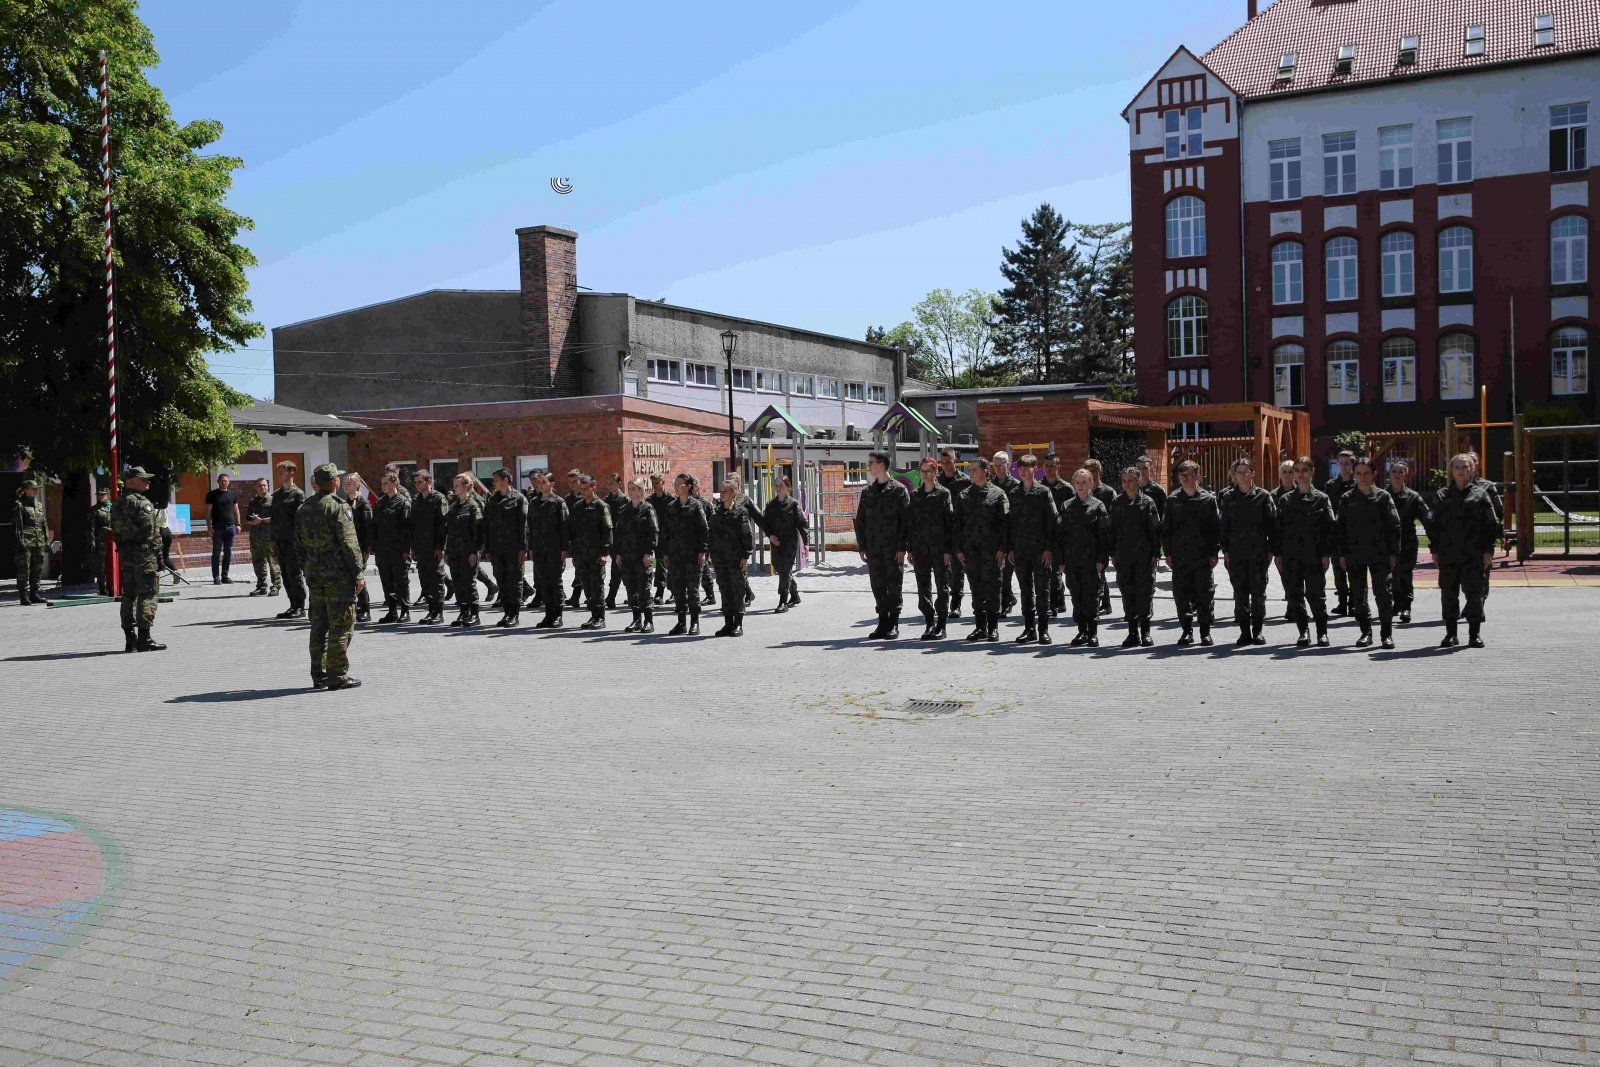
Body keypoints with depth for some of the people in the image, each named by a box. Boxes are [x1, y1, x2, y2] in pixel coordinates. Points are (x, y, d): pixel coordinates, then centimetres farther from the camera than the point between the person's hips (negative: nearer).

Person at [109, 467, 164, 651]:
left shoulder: (117, 505, 14)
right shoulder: (142, 503, -12)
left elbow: (115, 532, 15)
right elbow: (151, 532, -17)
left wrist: (123, 551, 17)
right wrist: (159, 555, -13)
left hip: (125, 555, 8)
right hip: (143, 554, -8)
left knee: (129, 595, 11)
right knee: (148, 595, -5)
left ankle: (130, 639, 13)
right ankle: (144, 638, -7)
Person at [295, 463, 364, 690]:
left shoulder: (303, 509, 10)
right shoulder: (338, 507, -13)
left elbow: (298, 545, 15)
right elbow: (349, 543, -16)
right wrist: (358, 573, -11)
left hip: (314, 574, 7)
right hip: (338, 574, -7)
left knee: (318, 626, 12)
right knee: (341, 625, -2)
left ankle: (318, 675, 16)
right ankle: (338, 675, -2)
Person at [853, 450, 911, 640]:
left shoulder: (898, 490, -3)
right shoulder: (867, 492, 13)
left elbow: (906, 520, -7)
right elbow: (860, 521, 14)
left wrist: (902, 547, -13)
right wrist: (862, 546, 7)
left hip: (893, 548, -5)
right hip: (873, 548, 5)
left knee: (894, 585, 0)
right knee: (878, 586, 6)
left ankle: (893, 624, 7)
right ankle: (883, 623, 13)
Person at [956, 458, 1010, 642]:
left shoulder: (998, 494, 0)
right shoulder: (964, 495, 11)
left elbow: (1004, 523, -4)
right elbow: (958, 522, 11)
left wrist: (1003, 548, -10)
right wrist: (958, 548, 5)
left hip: (991, 549, -4)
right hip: (971, 549, 4)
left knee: (992, 588, -1)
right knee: (976, 588, 7)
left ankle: (993, 627, 6)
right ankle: (980, 627, 13)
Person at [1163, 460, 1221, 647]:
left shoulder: (1208, 499, 1)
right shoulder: (1173, 500, 6)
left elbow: (1217, 526, 1)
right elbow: (1166, 528, 8)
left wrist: (1214, 552, -4)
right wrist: (1168, 552, 2)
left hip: (1203, 556, -2)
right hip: (1180, 557, 2)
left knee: (1204, 596, 2)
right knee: (1182, 596, 3)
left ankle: (1205, 632, 12)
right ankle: (1187, 631, 12)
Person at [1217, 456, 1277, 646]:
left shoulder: (1263, 496, 0)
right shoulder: (1228, 497, 6)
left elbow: (1272, 524, 0)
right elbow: (1224, 525, 7)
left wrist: (1271, 550, -4)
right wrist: (1225, 550, 1)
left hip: (1258, 552, -2)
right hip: (1236, 552, 2)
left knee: (1258, 592, 2)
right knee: (1240, 593, 4)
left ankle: (1257, 631, 9)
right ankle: (1244, 631, 10)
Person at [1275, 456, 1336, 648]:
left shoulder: (1321, 498, 3)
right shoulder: (1285, 499, 10)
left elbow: (1329, 527, 0)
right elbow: (1279, 528, 9)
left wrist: (1326, 554, -7)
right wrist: (1278, 553, 2)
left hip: (1314, 555, -3)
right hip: (1291, 556, 3)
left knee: (1316, 594, -3)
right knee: (1295, 595, 3)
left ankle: (1322, 632, 7)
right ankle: (1303, 632, 10)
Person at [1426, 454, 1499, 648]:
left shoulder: (1480, 494, 5)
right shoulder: (1442, 496, 10)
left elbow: (1491, 524, 3)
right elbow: (1433, 524, 10)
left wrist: (1488, 550, -3)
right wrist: (1434, 550, 3)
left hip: (1474, 555, -2)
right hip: (1448, 555, 2)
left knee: (1474, 593, 2)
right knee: (1448, 594, 4)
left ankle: (1475, 633, 11)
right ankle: (1451, 633, 13)